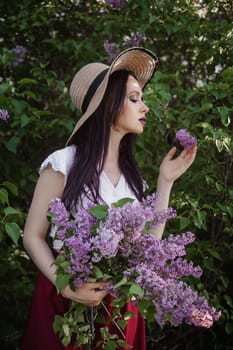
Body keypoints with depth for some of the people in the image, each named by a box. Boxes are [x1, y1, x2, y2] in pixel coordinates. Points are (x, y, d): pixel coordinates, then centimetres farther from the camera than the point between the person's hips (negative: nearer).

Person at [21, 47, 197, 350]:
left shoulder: (131, 173, 6)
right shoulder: (64, 164, -10)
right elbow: (33, 236, -8)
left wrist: (165, 182, 1)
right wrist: (66, 286, -22)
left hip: (119, 303, 5)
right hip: (66, 300, -5)